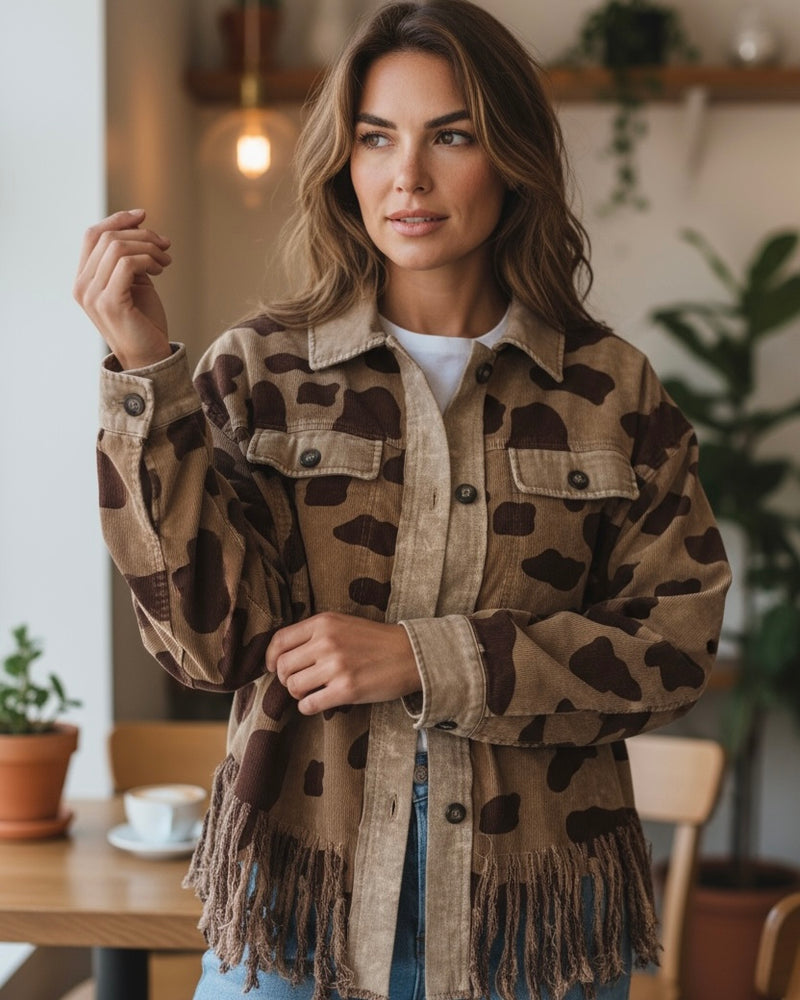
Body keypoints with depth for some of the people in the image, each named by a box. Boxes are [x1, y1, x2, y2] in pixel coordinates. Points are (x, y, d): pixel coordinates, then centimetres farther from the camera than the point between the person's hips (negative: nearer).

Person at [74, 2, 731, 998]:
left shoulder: (611, 389, 1)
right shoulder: (258, 371, -2)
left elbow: (676, 638, -3)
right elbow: (209, 638, -10)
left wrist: (424, 660, -13)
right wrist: (144, 374, -17)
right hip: (303, 892, -1)